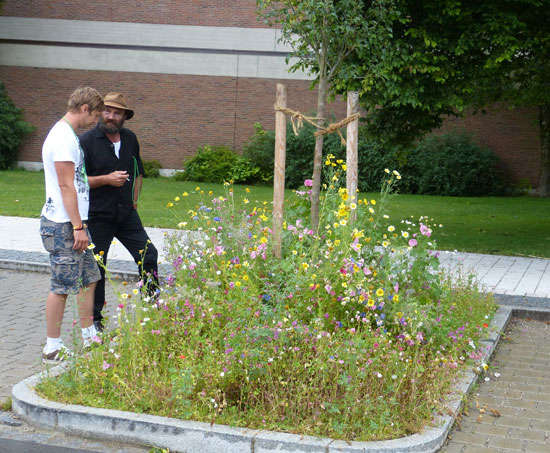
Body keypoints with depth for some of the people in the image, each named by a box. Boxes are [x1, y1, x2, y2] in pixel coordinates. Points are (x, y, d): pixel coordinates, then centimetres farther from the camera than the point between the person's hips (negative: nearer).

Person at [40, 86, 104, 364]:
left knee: (88, 278, 15)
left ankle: (89, 338, 25)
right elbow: (66, 186, -20)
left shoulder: (66, 135, 16)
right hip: (63, 225, -11)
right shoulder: (63, 138, -17)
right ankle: (53, 349, 4)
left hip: (73, 223, 11)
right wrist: (78, 227, -20)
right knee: (63, 285, -4)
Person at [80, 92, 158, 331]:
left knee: (149, 255, -1)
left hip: (126, 213, 5)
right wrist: (107, 179, -19)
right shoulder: (87, 141, -9)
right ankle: (94, 318, 17)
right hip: (98, 217, -4)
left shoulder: (130, 139, 8)